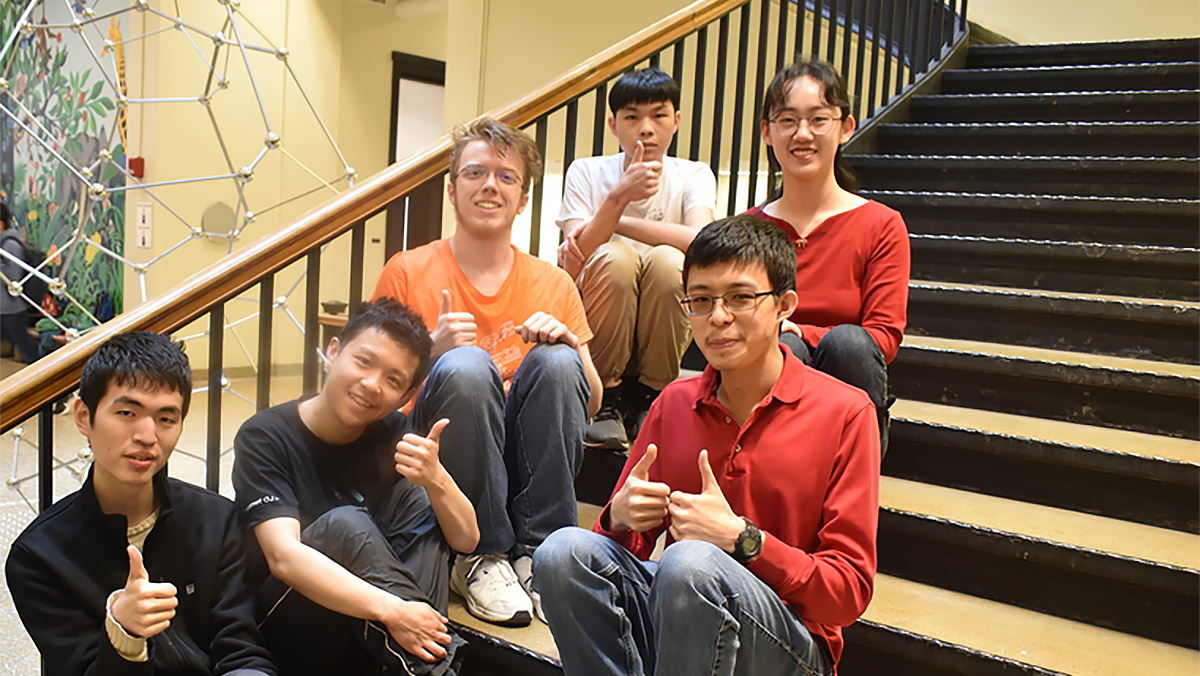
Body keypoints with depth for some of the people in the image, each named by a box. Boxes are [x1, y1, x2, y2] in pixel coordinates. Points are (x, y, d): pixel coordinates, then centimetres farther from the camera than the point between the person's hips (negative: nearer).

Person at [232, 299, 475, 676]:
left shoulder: (394, 435, 0)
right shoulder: (264, 438, -13)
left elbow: (466, 540, -6)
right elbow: (284, 556, -29)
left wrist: (435, 478, -28)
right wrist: (391, 610, -40)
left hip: (366, 636, 5)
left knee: (417, 496, -12)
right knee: (344, 523, -28)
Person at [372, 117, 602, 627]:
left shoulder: (554, 285, 11)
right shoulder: (407, 273, 4)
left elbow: (590, 405, 9)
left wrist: (570, 345, -11)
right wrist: (431, 351, -16)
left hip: (520, 463, 2)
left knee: (556, 362, -24)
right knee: (466, 364, -30)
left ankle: (536, 552, -17)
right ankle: (480, 558, -17)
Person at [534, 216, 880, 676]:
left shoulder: (845, 412, -6)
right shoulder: (674, 403, 8)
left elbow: (851, 591, -8)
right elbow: (629, 548, 11)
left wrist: (741, 538, -21)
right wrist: (620, 517, -13)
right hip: (674, 608, 4)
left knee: (690, 564, -35)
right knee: (565, 551, -23)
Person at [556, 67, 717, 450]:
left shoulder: (693, 176, 1)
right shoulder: (587, 173, -1)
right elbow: (571, 265, -16)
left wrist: (613, 222, -19)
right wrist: (618, 197, -30)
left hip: (663, 330, 1)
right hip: (595, 332, 0)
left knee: (667, 260, -28)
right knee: (615, 257, -28)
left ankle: (650, 399, -9)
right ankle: (606, 400, -11)